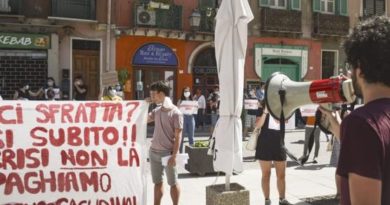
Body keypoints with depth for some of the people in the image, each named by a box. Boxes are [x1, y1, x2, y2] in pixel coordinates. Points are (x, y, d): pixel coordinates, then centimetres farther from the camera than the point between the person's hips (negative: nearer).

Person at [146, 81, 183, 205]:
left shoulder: (176, 113, -11)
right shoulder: (157, 111, 7)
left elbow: (178, 136, -13)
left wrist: (174, 155, -18)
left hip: (167, 153, -6)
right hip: (154, 152, 6)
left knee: (173, 183, 7)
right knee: (157, 182, 15)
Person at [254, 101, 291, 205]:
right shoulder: (262, 109, -1)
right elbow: (257, 126, -12)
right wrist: (265, 112, -21)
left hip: (279, 145, 3)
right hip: (264, 145, -3)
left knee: (281, 175, 7)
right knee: (266, 175, 3)